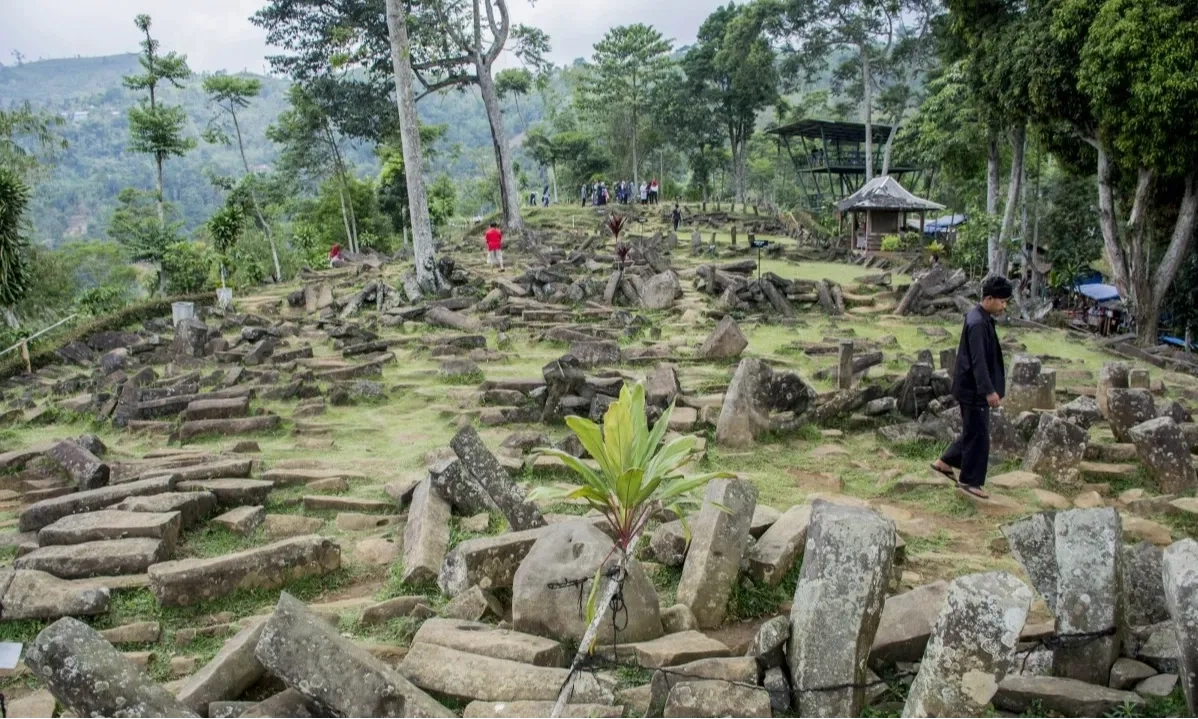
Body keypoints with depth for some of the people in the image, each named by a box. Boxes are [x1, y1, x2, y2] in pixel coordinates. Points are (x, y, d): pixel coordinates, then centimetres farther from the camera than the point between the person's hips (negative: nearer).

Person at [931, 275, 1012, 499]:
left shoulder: (981, 318, 11)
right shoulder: (978, 323, -22)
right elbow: (978, 361, -26)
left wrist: (991, 388, 24)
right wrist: (989, 391, -26)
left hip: (973, 388, 10)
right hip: (974, 389, -10)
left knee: (972, 432, 19)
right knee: (978, 435, 0)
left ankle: (945, 462, 29)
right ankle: (970, 481, 10)